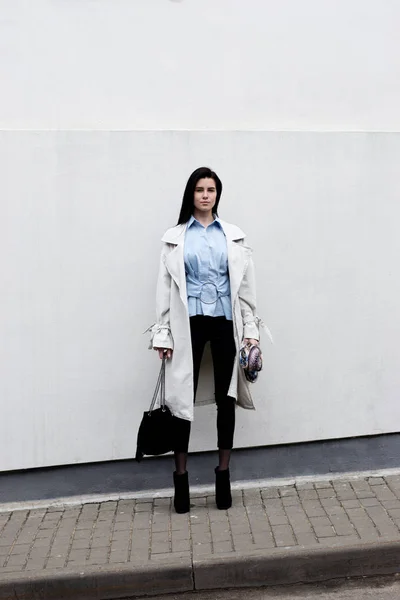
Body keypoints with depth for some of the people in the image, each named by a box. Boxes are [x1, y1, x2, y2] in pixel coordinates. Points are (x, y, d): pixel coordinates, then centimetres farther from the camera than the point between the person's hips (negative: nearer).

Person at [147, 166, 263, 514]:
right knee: (184, 398, 0)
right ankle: (181, 476, 12)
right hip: (190, 322, -1)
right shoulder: (175, 237, 5)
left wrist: (251, 329, 0)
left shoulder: (233, 236, 8)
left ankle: (224, 474, 19)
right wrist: (163, 333, -3)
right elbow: (165, 287, 3)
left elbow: (246, 284, 6)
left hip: (225, 321, 2)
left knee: (225, 398, 6)